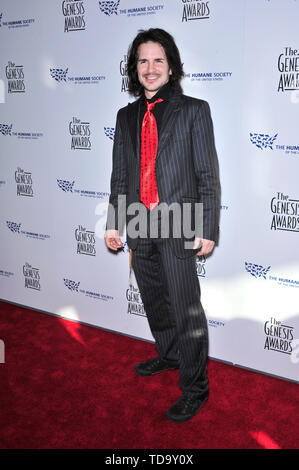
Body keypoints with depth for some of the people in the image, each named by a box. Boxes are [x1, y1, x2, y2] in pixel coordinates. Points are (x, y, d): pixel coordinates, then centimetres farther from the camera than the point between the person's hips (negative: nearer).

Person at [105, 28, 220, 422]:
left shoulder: (194, 110, -3)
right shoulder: (126, 116, 11)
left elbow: (208, 175, -6)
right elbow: (120, 175, 14)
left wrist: (208, 229, -12)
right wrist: (113, 223, 10)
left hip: (178, 225, -5)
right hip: (139, 225, 5)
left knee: (186, 308, 0)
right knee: (154, 301, 19)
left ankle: (194, 387, 15)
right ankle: (168, 355, 42)